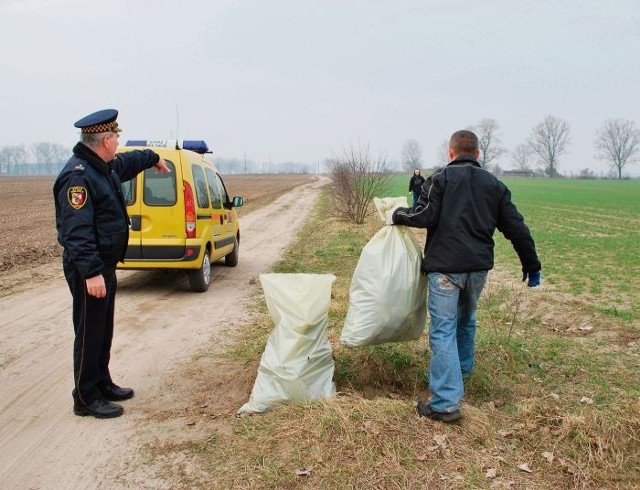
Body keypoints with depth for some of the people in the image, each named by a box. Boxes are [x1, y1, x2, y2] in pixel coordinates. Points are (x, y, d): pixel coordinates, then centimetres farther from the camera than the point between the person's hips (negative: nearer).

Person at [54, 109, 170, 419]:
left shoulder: (105, 168, 10)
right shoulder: (78, 176, -22)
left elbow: (128, 162, 34)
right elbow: (77, 230, -29)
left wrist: (153, 158, 51)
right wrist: (91, 272, -33)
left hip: (105, 264, 10)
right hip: (88, 269, -10)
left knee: (104, 331, 19)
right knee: (90, 334, -1)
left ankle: (102, 385, 33)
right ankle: (86, 399, 11)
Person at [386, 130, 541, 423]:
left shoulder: (441, 178, -2)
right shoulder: (494, 185, 11)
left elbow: (425, 217, -13)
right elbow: (516, 228, 9)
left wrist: (397, 215, 5)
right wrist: (531, 266, 17)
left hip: (445, 266, -5)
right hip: (479, 267, 5)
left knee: (443, 330, -5)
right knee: (466, 321, 26)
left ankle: (446, 402, -8)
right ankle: (462, 371, 45)